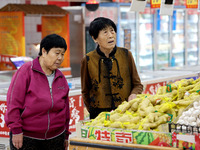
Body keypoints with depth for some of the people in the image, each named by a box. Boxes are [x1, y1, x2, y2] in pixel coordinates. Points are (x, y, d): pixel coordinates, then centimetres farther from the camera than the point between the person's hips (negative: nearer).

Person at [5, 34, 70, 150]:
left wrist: (66, 135, 17)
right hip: (26, 138, -5)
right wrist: (16, 130, -14)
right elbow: (13, 103, -12)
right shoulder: (26, 71, -8)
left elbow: (65, 109, 15)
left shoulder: (61, 78, 9)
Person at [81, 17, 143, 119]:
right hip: (99, 115, -1)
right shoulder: (88, 60, 0)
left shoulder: (126, 55, 3)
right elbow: (85, 92, 12)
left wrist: (133, 95, -9)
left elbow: (137, 84, 10)